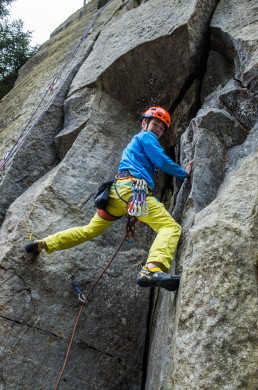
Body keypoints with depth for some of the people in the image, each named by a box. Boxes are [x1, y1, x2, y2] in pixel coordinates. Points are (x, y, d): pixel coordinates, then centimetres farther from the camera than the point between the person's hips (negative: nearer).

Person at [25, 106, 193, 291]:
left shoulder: (133, 143, 38)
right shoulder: (147, 136, 12)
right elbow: (162, 161, 2)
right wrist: (185, 173, 15)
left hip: (116, 192, 9)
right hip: (133, 188, -9)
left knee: (91, 229, 23)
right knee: (171, 227, -24)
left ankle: (43, 244, 26)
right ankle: (152, 269, -52)